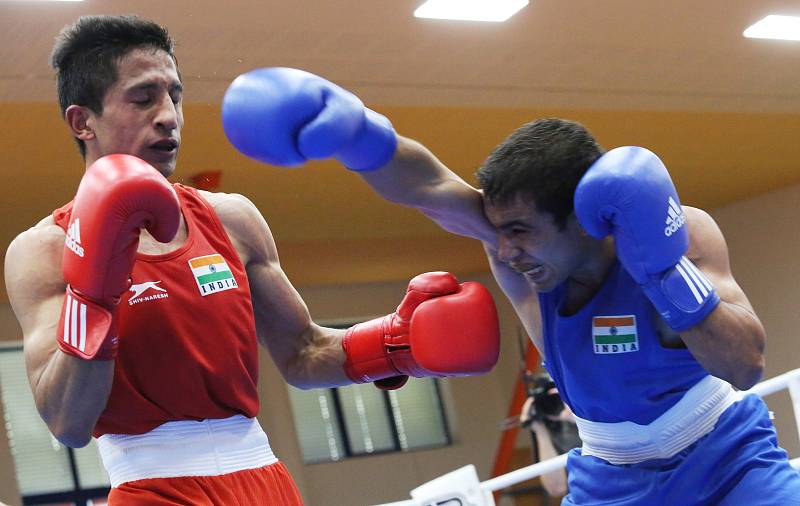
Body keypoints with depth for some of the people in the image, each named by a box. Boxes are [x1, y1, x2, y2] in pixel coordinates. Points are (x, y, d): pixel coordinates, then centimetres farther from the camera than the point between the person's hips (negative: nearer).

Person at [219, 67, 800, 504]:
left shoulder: (680, 232, -22)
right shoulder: (520, 240, -18)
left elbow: (746, 365, -28)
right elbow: (428, 185, -36)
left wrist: (664, 269, -39)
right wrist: (354, 131, -55)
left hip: (727, 458, -2)